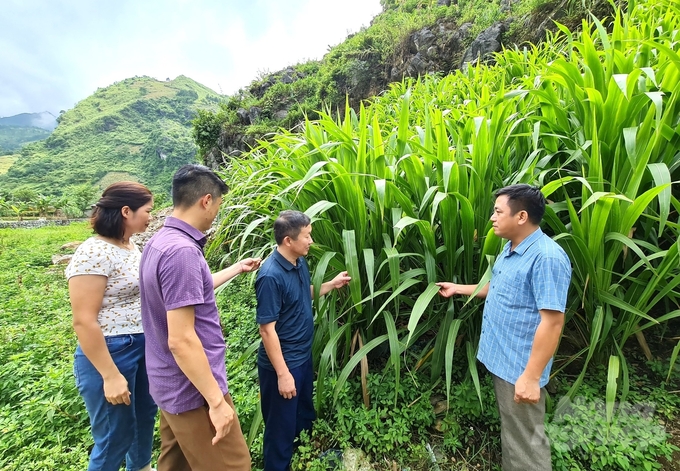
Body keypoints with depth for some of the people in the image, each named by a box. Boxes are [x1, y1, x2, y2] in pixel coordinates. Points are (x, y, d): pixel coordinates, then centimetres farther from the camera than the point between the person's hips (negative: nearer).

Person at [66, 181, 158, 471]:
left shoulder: (131, 248, 6)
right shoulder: (94, 253, -20)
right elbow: (83, 321, -21)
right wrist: (110, 376, -20)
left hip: (143, 348, 9)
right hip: (111, 353, -9)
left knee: (145, 416, 25)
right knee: (115, 439, 9)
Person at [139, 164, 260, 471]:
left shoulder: (160, 241, 4)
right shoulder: (181, 250, -27)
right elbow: (181, 340, -28)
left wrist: (237, 268, 30)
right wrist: (216, 401, -19)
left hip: (172, 384, 10)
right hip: (194, 390, -9)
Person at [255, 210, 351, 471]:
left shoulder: (300, 263, -2)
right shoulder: (271, 276, -28)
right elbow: (267, 330, -24)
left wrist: (332, 284, 5)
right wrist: (282, 373, -20)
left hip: (303, 355, 9)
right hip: (283, 362, -8)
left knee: (305, 412, 29)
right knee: (282, 425, 14)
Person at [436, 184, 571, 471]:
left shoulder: (546, 257, -24)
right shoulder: (510, 249, 7)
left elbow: (552, 321, -26)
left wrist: (531, 376, -24)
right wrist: (458, 289, 24)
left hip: (520, 367, -9)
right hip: (500, 358, 9)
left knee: (524, 439, 10)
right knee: (509, 430, 26)